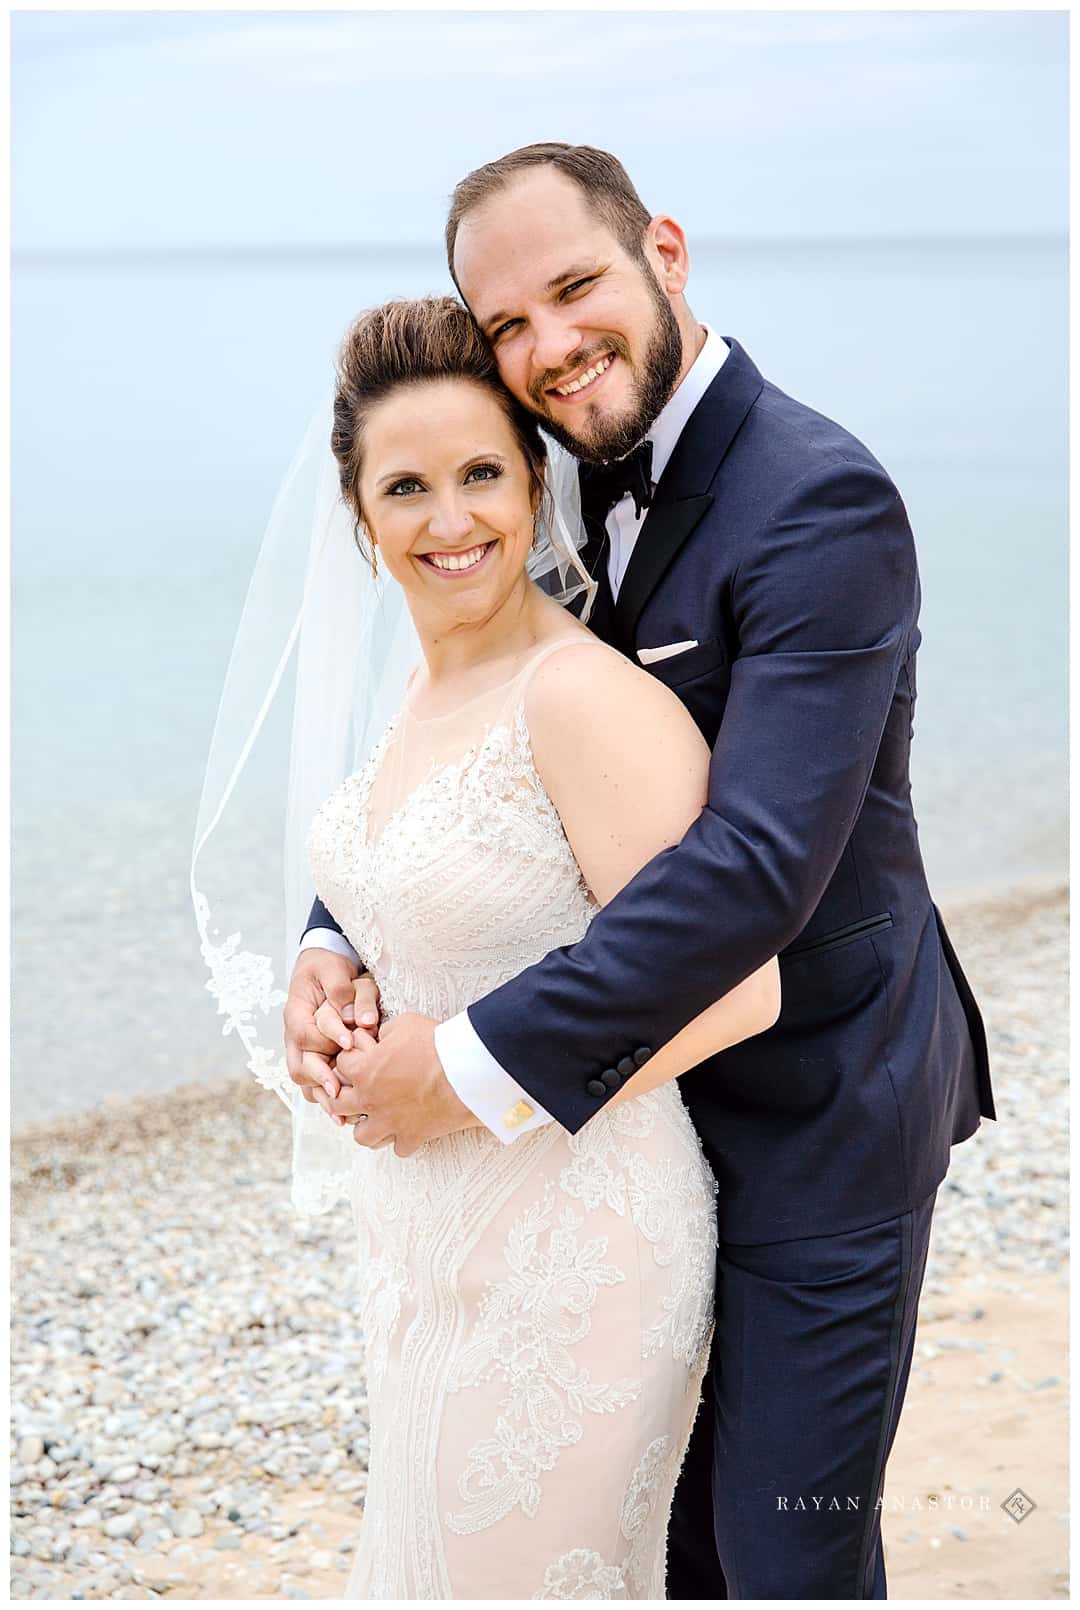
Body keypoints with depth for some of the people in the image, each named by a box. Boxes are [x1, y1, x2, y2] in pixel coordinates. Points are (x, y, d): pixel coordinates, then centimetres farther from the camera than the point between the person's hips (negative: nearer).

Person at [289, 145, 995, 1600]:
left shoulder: (821, 504, -23)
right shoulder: (594, 494, 4)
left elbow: (760, 862, -32)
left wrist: (482, 1065, -29)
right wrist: (336, 937, -12)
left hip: (818, 1118, -8)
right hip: (671, 1101, 8)